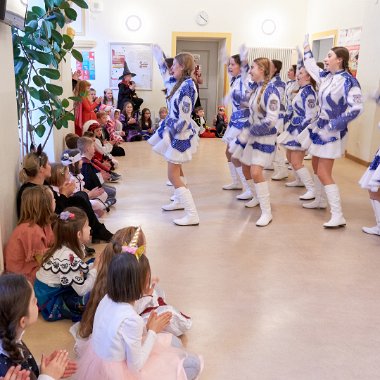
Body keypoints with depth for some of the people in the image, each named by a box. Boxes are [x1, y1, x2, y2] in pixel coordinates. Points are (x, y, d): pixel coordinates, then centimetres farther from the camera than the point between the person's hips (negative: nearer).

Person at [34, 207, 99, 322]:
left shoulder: (64, 248, -4)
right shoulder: (69, 258, -30)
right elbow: (82, 290, -26)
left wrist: (94, 266, -8)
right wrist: (96, 269, -17)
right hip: (50, 302, -9)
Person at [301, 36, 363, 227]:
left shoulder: (348, 81, -19)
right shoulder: (326, 76, 4)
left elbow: (356, 108, -28)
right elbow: (310, 66, 25)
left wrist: (335, 124, -25)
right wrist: (306, 46, 30)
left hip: (332, 132, -9)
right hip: (320, 127, 9)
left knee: (324, 173, -11)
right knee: (316, 165, 19)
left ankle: (338, 216, -9)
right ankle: (319, 200, 37)